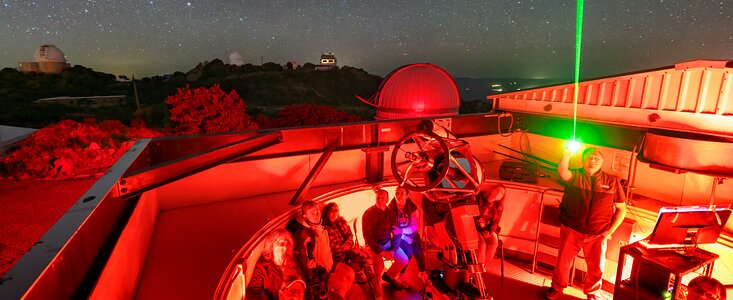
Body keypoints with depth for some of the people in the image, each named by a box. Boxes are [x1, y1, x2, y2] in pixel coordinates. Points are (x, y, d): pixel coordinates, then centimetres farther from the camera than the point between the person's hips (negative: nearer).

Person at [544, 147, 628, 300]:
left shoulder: (612, 181, 0)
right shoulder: (574, 175, -3)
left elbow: (622, 209, 5)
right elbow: (562, 171, -29)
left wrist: (610, 231, -3)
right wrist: (567, 155, -45)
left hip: (598, 234, 1)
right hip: (571, 230, -1)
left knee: (596, 268, 13)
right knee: (563, 262, 10)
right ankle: (557, 287, 35)